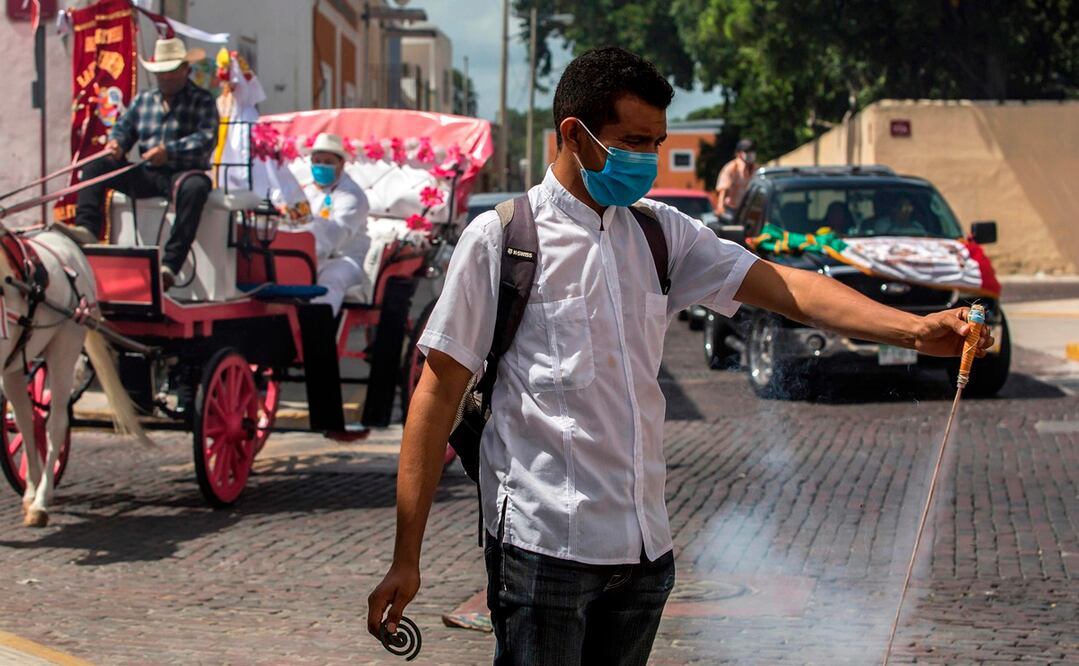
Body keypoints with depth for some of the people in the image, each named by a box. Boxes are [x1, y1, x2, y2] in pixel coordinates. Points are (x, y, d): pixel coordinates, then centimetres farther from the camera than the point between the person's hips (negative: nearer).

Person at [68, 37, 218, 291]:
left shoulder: (202, 101, 4)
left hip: (183, 173, -5)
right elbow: (124, 126, 15)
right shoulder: (142, 100, 21)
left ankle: (170, 264, -45)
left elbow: (207, 138, -12)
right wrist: (115, 142, -12)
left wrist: (169, 151, -27)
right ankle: (87, 230, -30)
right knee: (95, 167, -9)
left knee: (195, 187, -40)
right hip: (146, 175, 5)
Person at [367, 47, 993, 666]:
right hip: (544, 542, -5)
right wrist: (406, 560, -8)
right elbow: (439, 392, -4)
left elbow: (783, 285, 2)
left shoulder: (662, 232, 12)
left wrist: (915, 329, -14)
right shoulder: (500, 238, -3)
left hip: (645, 543, 5)